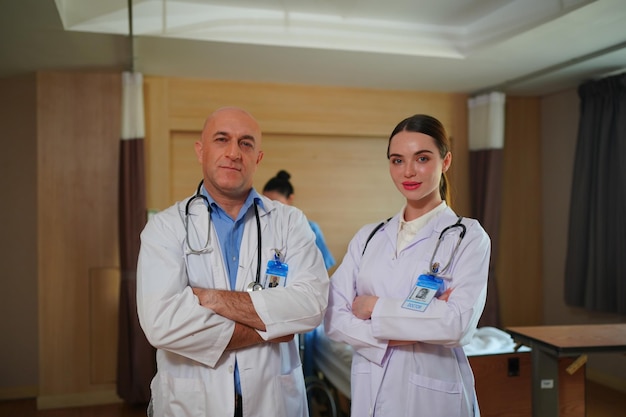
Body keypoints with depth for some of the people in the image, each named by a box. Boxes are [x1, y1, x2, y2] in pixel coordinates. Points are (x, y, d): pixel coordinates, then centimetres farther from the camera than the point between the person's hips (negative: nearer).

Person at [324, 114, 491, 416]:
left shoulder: (468, 236, -6)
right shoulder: (367, 238, 5)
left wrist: (374, 307, -12)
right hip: (369, 392, 4)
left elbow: (458, 323, -19)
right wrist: (392, 338, -18)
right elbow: (334, 318, -3)